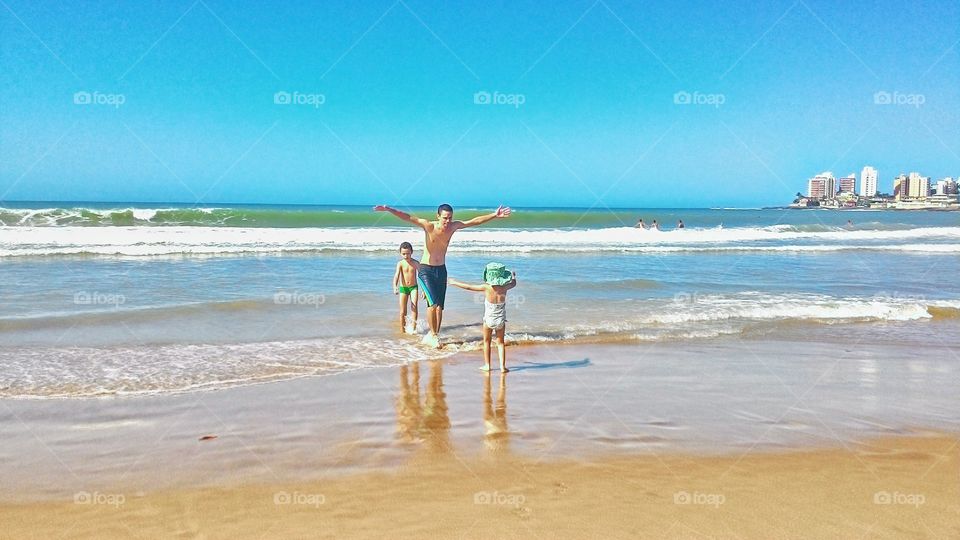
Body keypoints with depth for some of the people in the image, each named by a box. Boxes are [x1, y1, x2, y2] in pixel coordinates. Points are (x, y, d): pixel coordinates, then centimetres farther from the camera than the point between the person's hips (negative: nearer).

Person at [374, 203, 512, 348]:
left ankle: (434, 335, 17)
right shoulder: (429, 226, -15)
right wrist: (389, 209, -36)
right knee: (433, 303, -18)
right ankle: (433, 334, -4)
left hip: (441, 270, 5)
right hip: (426, 270, -5)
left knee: (440, 306, 5)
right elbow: (408, 218, -25)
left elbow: (475, 221, 1)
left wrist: (495, 215, 0)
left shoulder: (453, 227, -4)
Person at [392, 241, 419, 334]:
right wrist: (395, 287, -35)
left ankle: (413, 327, -25)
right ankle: (402, 330, 16)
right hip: (403, 288, 0)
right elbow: (396, 275, -19)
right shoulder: (400, 263, -7)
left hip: (413, 287, 0)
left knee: (414, 306, -22)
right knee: (402, 312, 3)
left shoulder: (416, 263, -4)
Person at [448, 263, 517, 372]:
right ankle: (502, 366, 6)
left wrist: (454, 282, 5)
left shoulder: (486, 287, -16)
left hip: (488, 320, -2)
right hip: (501, 320, 2)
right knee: (500, 342, 12)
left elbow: (469, 287, -7)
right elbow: (514, 283, 13)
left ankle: (487, 365, 19)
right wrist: (514, 276, 36)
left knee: (486, 342, 16)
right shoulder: (504, 287, -10)